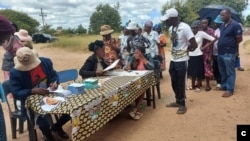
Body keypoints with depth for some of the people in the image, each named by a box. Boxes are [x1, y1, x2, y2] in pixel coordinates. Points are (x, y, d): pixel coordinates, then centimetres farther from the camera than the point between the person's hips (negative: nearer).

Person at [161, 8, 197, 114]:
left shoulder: (184, 27, -18)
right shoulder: (171, 28, 5)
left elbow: (194, 45, -19)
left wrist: (185, 50, -3)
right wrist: (174, 52, 3)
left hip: (181, 60, -7)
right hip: (173, 60, 7)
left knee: (181, 84, 4)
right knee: (174, 83, 16)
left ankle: (182, 104, 20)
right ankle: (178, 101, 33)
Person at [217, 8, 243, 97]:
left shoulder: (235, 25, -13)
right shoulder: (222, 25, 12)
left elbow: (239, 39, -12)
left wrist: (231, 46, 0)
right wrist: (221, 45, 7)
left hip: (229, 53, -8)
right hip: (220, 52, 8)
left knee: (230, 72, 2)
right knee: (222, 72, 17)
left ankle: (230, 90, 10)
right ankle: (224, 86, 31)